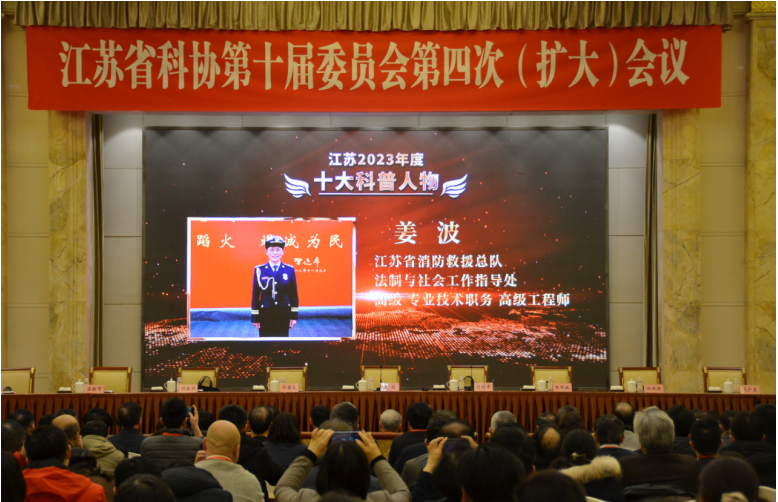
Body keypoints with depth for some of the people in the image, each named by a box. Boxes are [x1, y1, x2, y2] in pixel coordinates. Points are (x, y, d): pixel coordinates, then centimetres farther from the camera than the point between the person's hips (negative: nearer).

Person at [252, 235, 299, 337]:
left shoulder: (289, 270, 2)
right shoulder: (259, 270, -1)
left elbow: (293, 294, 5)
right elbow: (255, 295, 1)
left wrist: (294, 316, 3)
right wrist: (255, 318, 0)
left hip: (284, 315, 1)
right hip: (265, 315, -1)